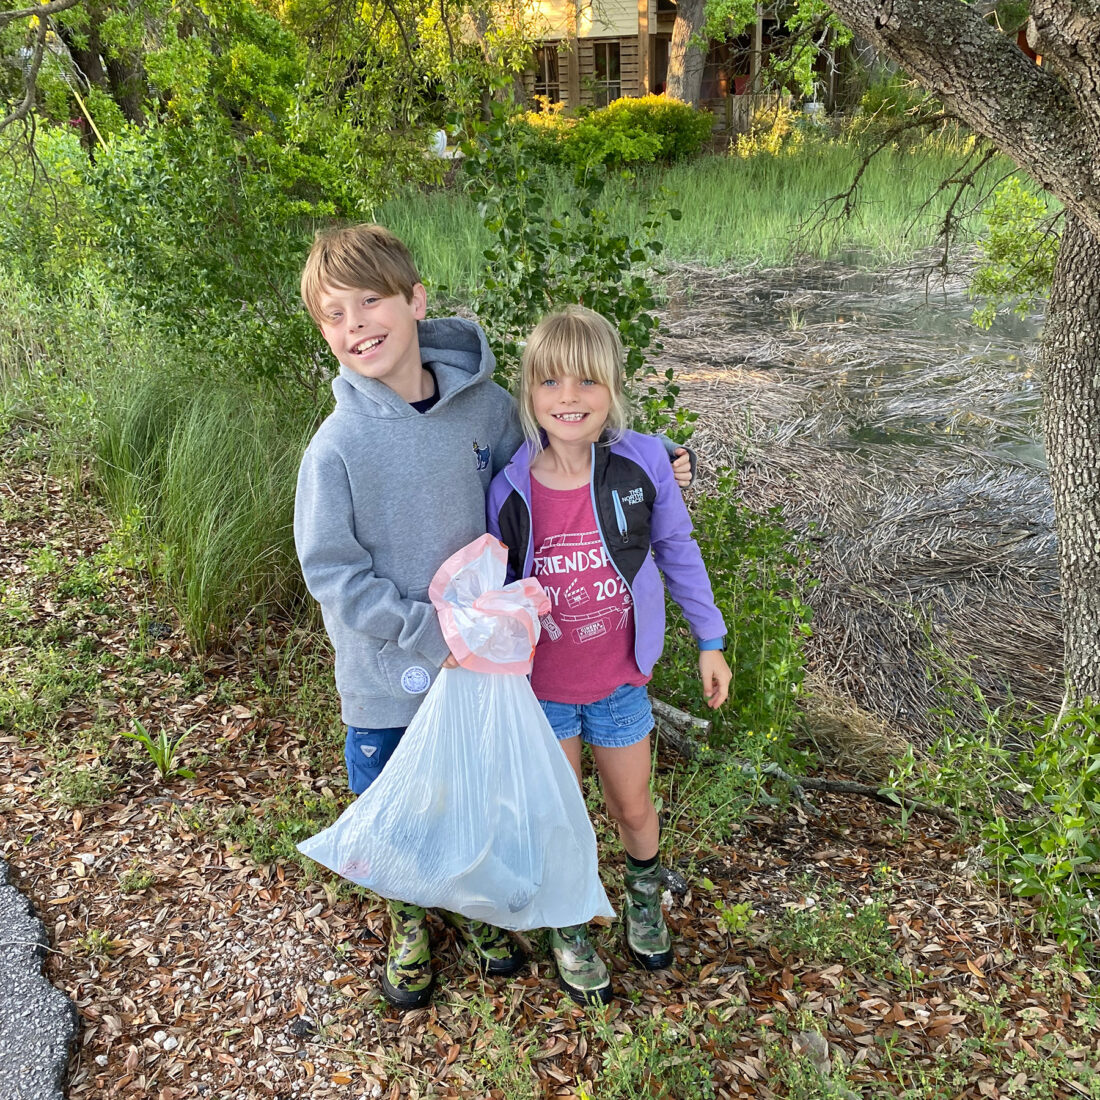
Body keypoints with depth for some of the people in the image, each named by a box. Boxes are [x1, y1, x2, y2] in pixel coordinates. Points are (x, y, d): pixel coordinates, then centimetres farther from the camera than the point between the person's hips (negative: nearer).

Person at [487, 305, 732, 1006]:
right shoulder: (511, 490, -17)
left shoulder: (642, 463, -18)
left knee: (633, 805, 19)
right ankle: (569, 926, 45)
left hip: (619, 679, 1)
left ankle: (645, 894, 54)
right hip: (541, 685, 0)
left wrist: (710, 641, 4)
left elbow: (677, 551, -1)